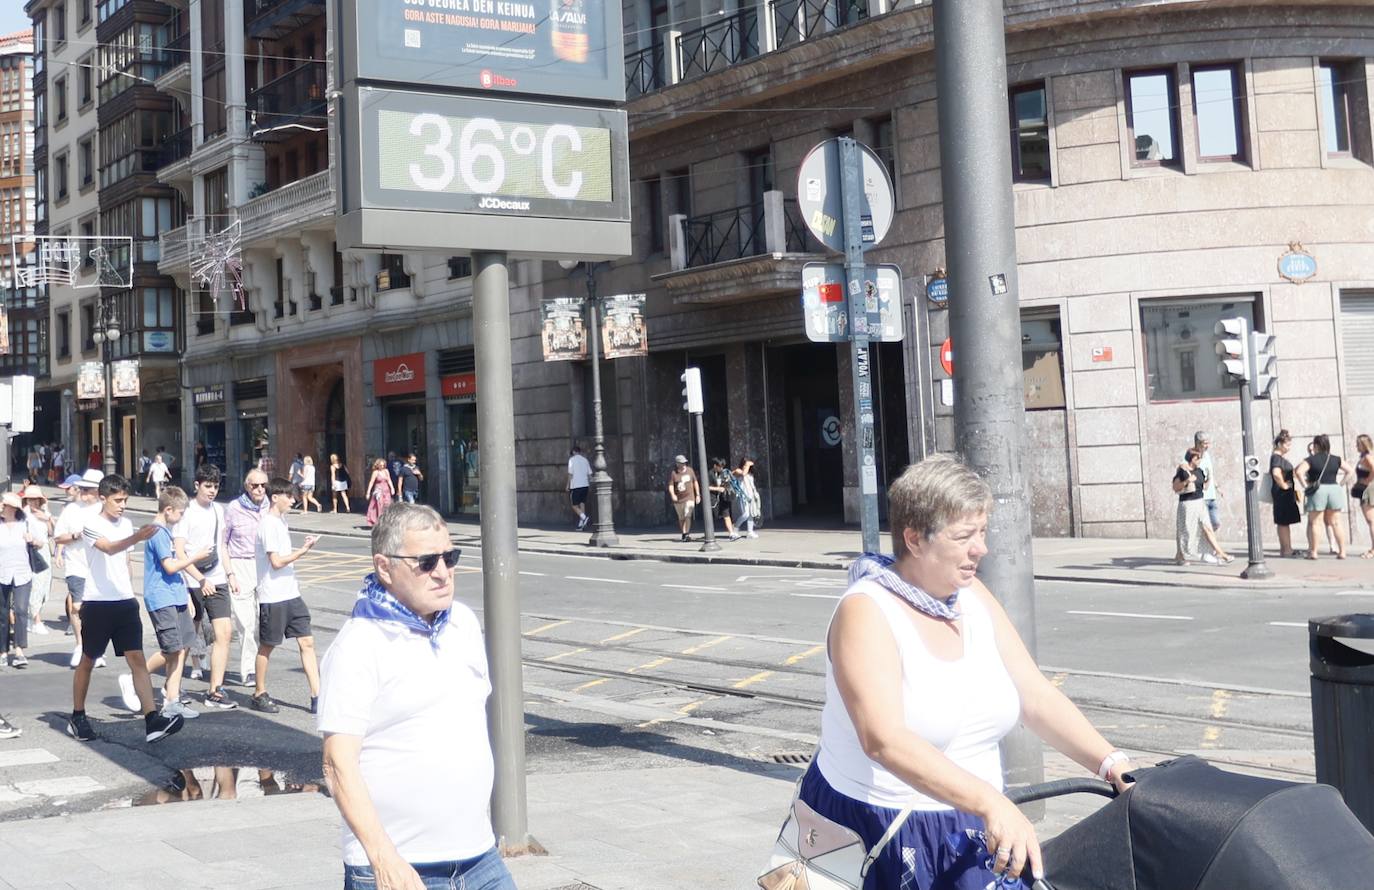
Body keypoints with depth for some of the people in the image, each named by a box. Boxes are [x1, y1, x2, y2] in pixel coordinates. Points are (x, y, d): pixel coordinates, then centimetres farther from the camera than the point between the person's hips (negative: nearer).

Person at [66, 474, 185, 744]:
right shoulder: (91, 525, -9)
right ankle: (77, 717, 25)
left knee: (137, 659, -6)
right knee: (88, 661, 9)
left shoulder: (126, 524, 12)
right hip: (97, 602, -5)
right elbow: (109, 548, -29)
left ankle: (152, 720, -15)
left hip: (124, 602, 5)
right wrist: (137, 537, -46)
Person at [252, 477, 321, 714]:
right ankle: (259, 694, 20)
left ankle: (317, 696, 2)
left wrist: (303, 546, 12)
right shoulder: (268, 524, -15)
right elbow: (276, 561, -19)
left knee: (307, 642, 2)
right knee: (267, 645, 6)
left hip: (291, 594, 8)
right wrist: (303, 550, -14)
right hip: (272, 596, -8)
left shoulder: (280, 521, 14)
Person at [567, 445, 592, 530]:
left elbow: (570, 474, -8)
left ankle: (583, 517, -23)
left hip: (575, 485, -5)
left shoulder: (572, 459, -4)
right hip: (585, 485, 5)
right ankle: (581, 524, 5)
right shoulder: (585, 460, 10)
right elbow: (589, 474, 8)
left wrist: (568, 485, -2)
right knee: (582, 504, 9)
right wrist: (590, 483, 18)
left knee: (574, 505, 1)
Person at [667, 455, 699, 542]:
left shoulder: (689, 470, 4)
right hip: (678, 499, 1)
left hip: (689, 497, -1)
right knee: (681, 518, 10)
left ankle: (687, 534, -19)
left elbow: (695, 482, 13)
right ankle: (683, 534, 23)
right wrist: (672, 494, -26)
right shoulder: (673, 473, -3)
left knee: (687, 516, -17)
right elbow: (670, 485, -7)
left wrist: (698, 495, 10)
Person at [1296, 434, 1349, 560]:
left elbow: (1298, 472, -17)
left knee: (1314, 523, 2)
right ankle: (1342, 551, 6)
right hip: (1335, 490, 4)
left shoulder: (1311, 459, -4)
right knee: (1336, 522, 8)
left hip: (1317, 491, -4)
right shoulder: (1335, 459, 9)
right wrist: (1341, 483, 12)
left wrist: (1305, 484, -7)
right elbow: (1349, 471, 14)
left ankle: (1313, 552, 2)